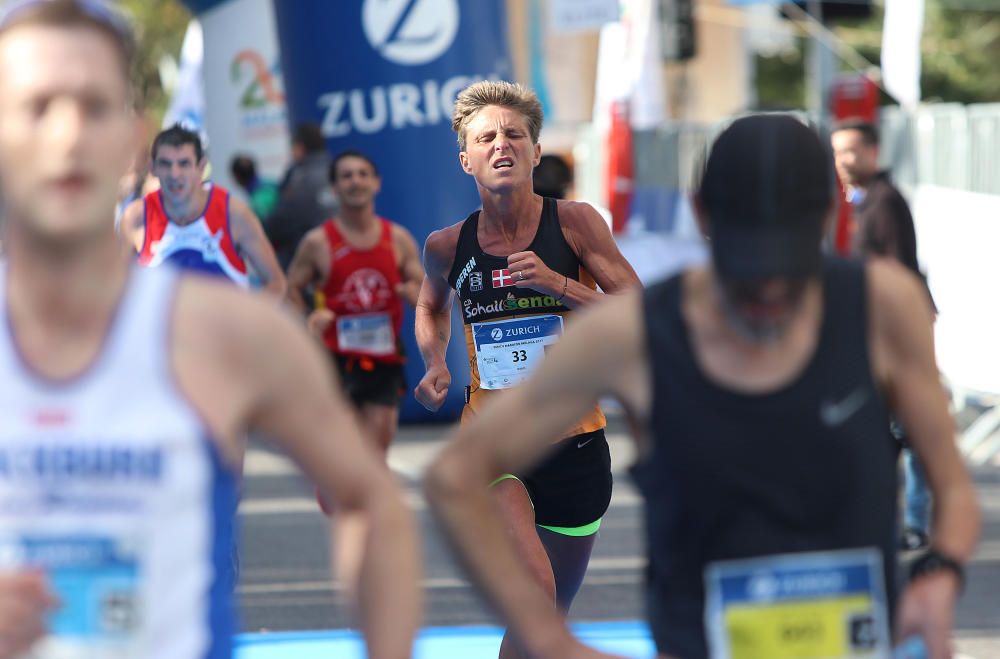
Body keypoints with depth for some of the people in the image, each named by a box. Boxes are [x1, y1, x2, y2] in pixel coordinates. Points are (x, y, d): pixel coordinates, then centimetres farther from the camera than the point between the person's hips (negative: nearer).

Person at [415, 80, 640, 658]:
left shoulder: (574, 223, -6)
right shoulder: (448, 246, 0)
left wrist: (558, 284, -19)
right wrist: (437, 365, 4)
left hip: (574, 446, 1)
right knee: (532, 594, -28)